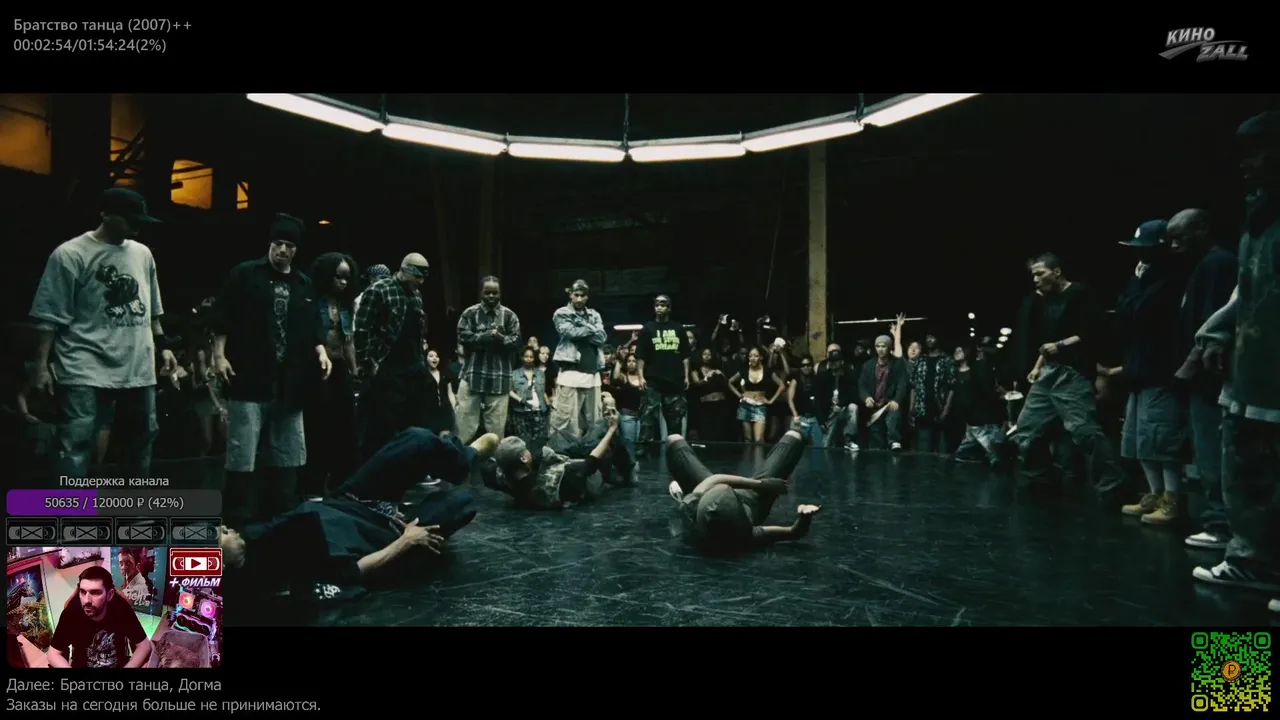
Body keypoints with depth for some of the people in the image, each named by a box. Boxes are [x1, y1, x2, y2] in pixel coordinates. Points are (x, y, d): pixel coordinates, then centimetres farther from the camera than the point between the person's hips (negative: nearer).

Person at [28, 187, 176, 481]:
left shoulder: (142, 253, 12)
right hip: (87, 371, -6)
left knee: (140, 443, 16)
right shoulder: (71, 254, -7)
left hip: (139, 370, 6)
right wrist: (41, 363, -11)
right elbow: (49, 316, -8)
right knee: (74, 449, -8)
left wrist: (162, 346, 16)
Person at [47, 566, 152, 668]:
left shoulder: (121, 608, -17)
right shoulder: (71, 613, -17)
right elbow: (54, 654, -5)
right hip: (82, 665, 0)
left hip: (119, 665, 0)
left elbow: (144, 645, -9)